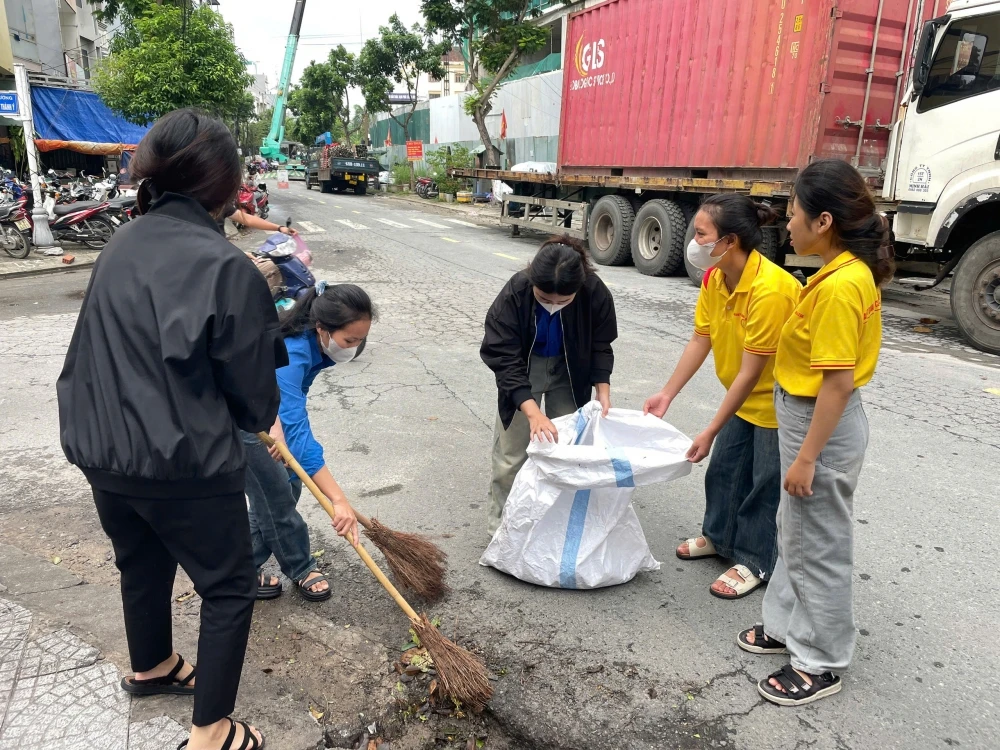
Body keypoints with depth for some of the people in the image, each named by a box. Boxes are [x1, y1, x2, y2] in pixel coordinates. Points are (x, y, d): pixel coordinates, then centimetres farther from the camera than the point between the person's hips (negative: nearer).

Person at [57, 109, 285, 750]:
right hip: (187, 465, -7)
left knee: (142, 563, 29)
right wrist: (260, 417, 8)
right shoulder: (228, 268, -21)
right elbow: (253, 391, -13)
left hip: (104, 452, 8)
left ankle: (152, 667, 53)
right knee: (230, 587, 12)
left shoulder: (122, 246, 0)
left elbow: (105, 351, 10)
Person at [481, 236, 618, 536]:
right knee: (511, 453, 0)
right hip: (522, 368, -2)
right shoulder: (514, 294, -33)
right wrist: (533, 412, -40)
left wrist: (602, 391, -21)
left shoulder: (596, 294, -27)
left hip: (570, 372, 2)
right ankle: (501, 523, 19)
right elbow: (504, 358, -31)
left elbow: (600, 347, -10)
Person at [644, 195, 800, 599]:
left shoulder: (769, 290, -34)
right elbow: (700, 340, -2)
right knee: (723, 467, 17)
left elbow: (750, 372, -30)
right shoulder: (714, 278, -9)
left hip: (778, 398, -8)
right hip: (744, 394, 8)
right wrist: (666, 394, -5)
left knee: (765, 482, 6)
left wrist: (710, 431, -26)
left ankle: (755, 562, 24)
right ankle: (719, 536, 38)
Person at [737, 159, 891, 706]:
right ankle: (788, 625, 40)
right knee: (796, 533, 22)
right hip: (807, 416, 10)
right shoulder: (849, 270, 5)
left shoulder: (840, 285, -25)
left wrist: (806, 458, -20)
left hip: (823, 426, -10)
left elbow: (839, 382, -25)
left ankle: (820, 663, 25)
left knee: (819, 547, 6)